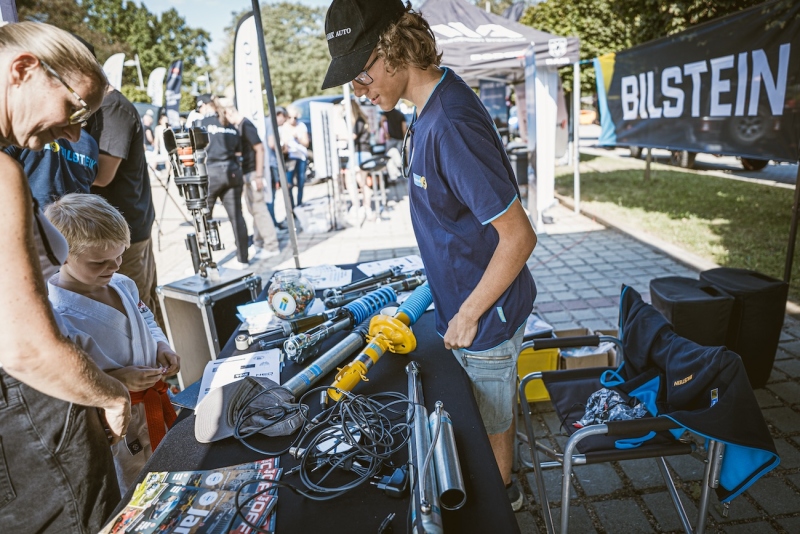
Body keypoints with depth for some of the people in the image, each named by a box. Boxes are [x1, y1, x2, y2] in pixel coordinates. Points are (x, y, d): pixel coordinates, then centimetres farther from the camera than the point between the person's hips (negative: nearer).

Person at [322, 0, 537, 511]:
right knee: (490, 410, 28)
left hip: (486, 315, -9)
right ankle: (501, 483, 53)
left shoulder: (451, 124, -30)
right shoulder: (430, 107, 2)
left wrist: (468, 314, -18)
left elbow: (518, 236, -29)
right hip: (467, 300, 9)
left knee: (491, 418, 17)